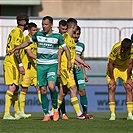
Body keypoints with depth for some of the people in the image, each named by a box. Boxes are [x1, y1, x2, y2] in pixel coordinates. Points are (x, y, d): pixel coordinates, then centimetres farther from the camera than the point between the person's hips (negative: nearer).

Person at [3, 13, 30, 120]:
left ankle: (17, 112, 22)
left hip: (9, 62, 10)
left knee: (15, 87, 15)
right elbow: (16, 50, -20)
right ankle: (7, 114, -17)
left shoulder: (14, 31, 17)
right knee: (12, 87, -13)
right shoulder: (19, 33, -12)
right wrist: (20, 65, -22)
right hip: (12, 63, -10)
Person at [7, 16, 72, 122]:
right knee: (43, 90, 0)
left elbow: (65, 48, 2)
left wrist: (69, 61, -12)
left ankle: (55, 109, -2)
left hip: (52, 65, -3)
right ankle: (46, 114, 6)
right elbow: (27, 42, 21)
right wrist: (14, 49, 20)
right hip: (40, 65, 3)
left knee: (51, 87, -22)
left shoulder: (57, 36, -1)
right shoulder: (38, 34, 7)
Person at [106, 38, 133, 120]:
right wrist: (112, 79, -18)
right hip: (114, 66, -3)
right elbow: (110, 64, -23)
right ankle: (112, 114, -12)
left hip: (125, 67, 3)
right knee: (112, 88, -13)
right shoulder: (116, 48, -34)